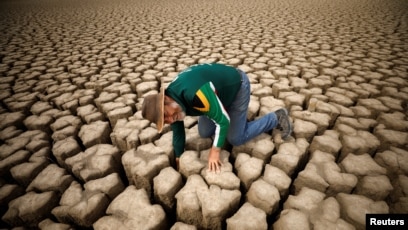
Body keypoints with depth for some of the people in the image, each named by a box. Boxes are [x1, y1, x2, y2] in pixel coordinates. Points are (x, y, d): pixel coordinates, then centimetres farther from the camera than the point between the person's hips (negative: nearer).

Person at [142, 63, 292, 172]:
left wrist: (215, 150, -23)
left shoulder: (194, 93, -41)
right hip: (220, 89, 7)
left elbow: (223, 119, -30)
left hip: (237, 85, -7)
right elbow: (178, 133, 1)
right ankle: (236, 115, 27)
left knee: (236, 139, -3)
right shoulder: (172, 105, -13)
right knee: (204, 133, 5)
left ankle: (276, 118, 13)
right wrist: (178, 161, 8)